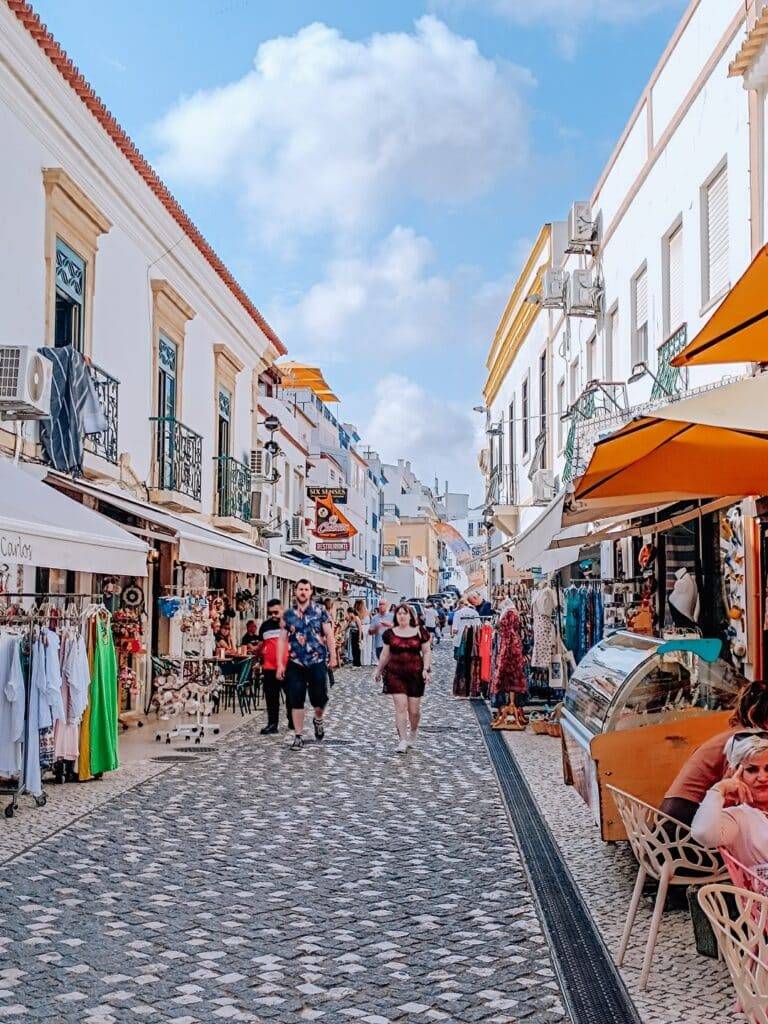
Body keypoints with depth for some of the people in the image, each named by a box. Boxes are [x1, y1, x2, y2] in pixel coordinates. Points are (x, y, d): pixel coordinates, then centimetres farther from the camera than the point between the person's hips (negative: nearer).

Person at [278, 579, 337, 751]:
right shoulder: (288, 614, 6)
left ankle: (318, 719, 32)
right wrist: (280, 664, 0)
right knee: (296, 700, 0)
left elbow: (329, 634, 1)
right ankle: (298, 736, 9)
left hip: (317, 662, -1)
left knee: (319, 697, -1)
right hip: (295, 663, 2)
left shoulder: (320, 611, 1)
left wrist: (333, 656, -6)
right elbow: (283, 640, 5)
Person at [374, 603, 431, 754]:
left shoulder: (420, 632, 2)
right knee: (400, 706, -8)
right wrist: (378, 670, 18)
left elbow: (427, 652, 5)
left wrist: (425, 669, -7)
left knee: (414, 709, 4)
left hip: (415, 674, 0)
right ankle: (403, 740, -2)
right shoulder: (390, 633, 6)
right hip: (395, 674, 0)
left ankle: (413, 733, 32)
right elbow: (385, 654, 15)